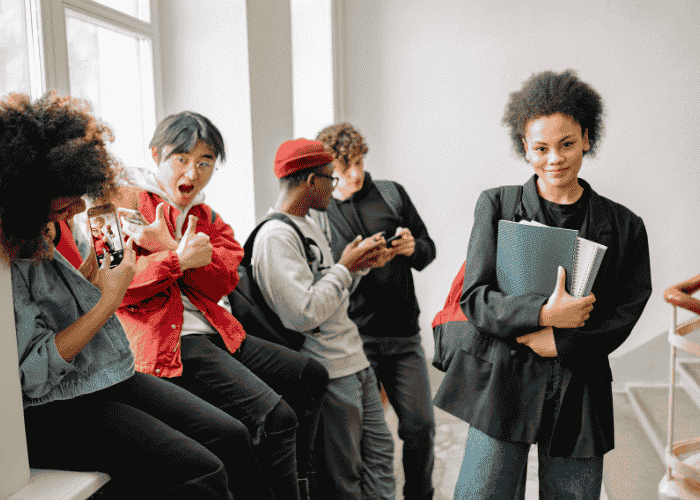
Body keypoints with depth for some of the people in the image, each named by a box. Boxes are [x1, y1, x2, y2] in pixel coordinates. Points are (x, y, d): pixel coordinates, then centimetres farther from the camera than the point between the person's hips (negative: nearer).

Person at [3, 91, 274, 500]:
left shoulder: (40, 238, 8)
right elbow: (36, 371, -22)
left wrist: (92, 265, 4)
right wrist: (109, 299, -17)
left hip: (113, 376, 9)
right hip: (56, 411, -9)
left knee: (231, 436, -4)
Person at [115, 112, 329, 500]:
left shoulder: (204, 217, 21)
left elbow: (223, 281, 1)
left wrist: (168, 246, -13)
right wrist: (179, 259, -22)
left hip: (213, 333, 8)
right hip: (167, 340, -8)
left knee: (311, 375, 11)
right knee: (275, 416, -24)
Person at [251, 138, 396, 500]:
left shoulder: (309, 224, 12)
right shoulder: (275, 236, -19)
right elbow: (304, 314, -25)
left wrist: (360, 264, 3)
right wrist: (345, 267, -14)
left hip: (355, 361, 9)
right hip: (330, 373, -9)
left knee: (380, 451, 16)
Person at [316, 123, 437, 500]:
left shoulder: (391, 193, 8)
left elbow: (428, 249, 14)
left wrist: (413, 248, -9)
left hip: (403, 334, 2)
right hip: (352, 337, -2)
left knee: (420, 425, 3)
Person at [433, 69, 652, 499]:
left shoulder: (625, 226, 4)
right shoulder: (496, 206, 1)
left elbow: (623, 317, 2)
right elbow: (474, 299, -4)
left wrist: (557, 342, -12)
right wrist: (542, 314, -19)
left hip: (580, 393, 2)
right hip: (502, 385, -1)